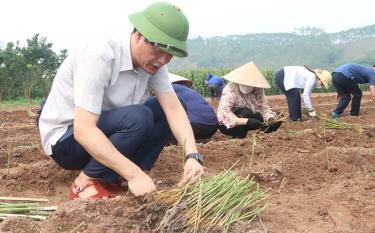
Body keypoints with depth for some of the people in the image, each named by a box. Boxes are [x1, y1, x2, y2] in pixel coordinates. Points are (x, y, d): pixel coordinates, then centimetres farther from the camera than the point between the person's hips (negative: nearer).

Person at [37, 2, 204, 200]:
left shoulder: (152, 60, -8)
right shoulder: (100, 56, -30)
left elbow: (174, 109, -13)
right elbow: (83, 130, -36)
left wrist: (192, 155, -30)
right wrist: (135, 174, -41)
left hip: (106, 132, 8)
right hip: (65, 139, -7)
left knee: (165, 111, -8)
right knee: (138, 118, -31)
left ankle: (111, 177, -6)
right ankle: (86, 182, -14)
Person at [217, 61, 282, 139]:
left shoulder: (258, 90, -10)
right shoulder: (230, 89, -25)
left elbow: (264, 107, -8)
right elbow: (223, 114, -36)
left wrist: (270, 119, -31)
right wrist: (247, 121, -45)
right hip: (228, 125, -5)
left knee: (276, 121, -11)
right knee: (246, 112, -33)